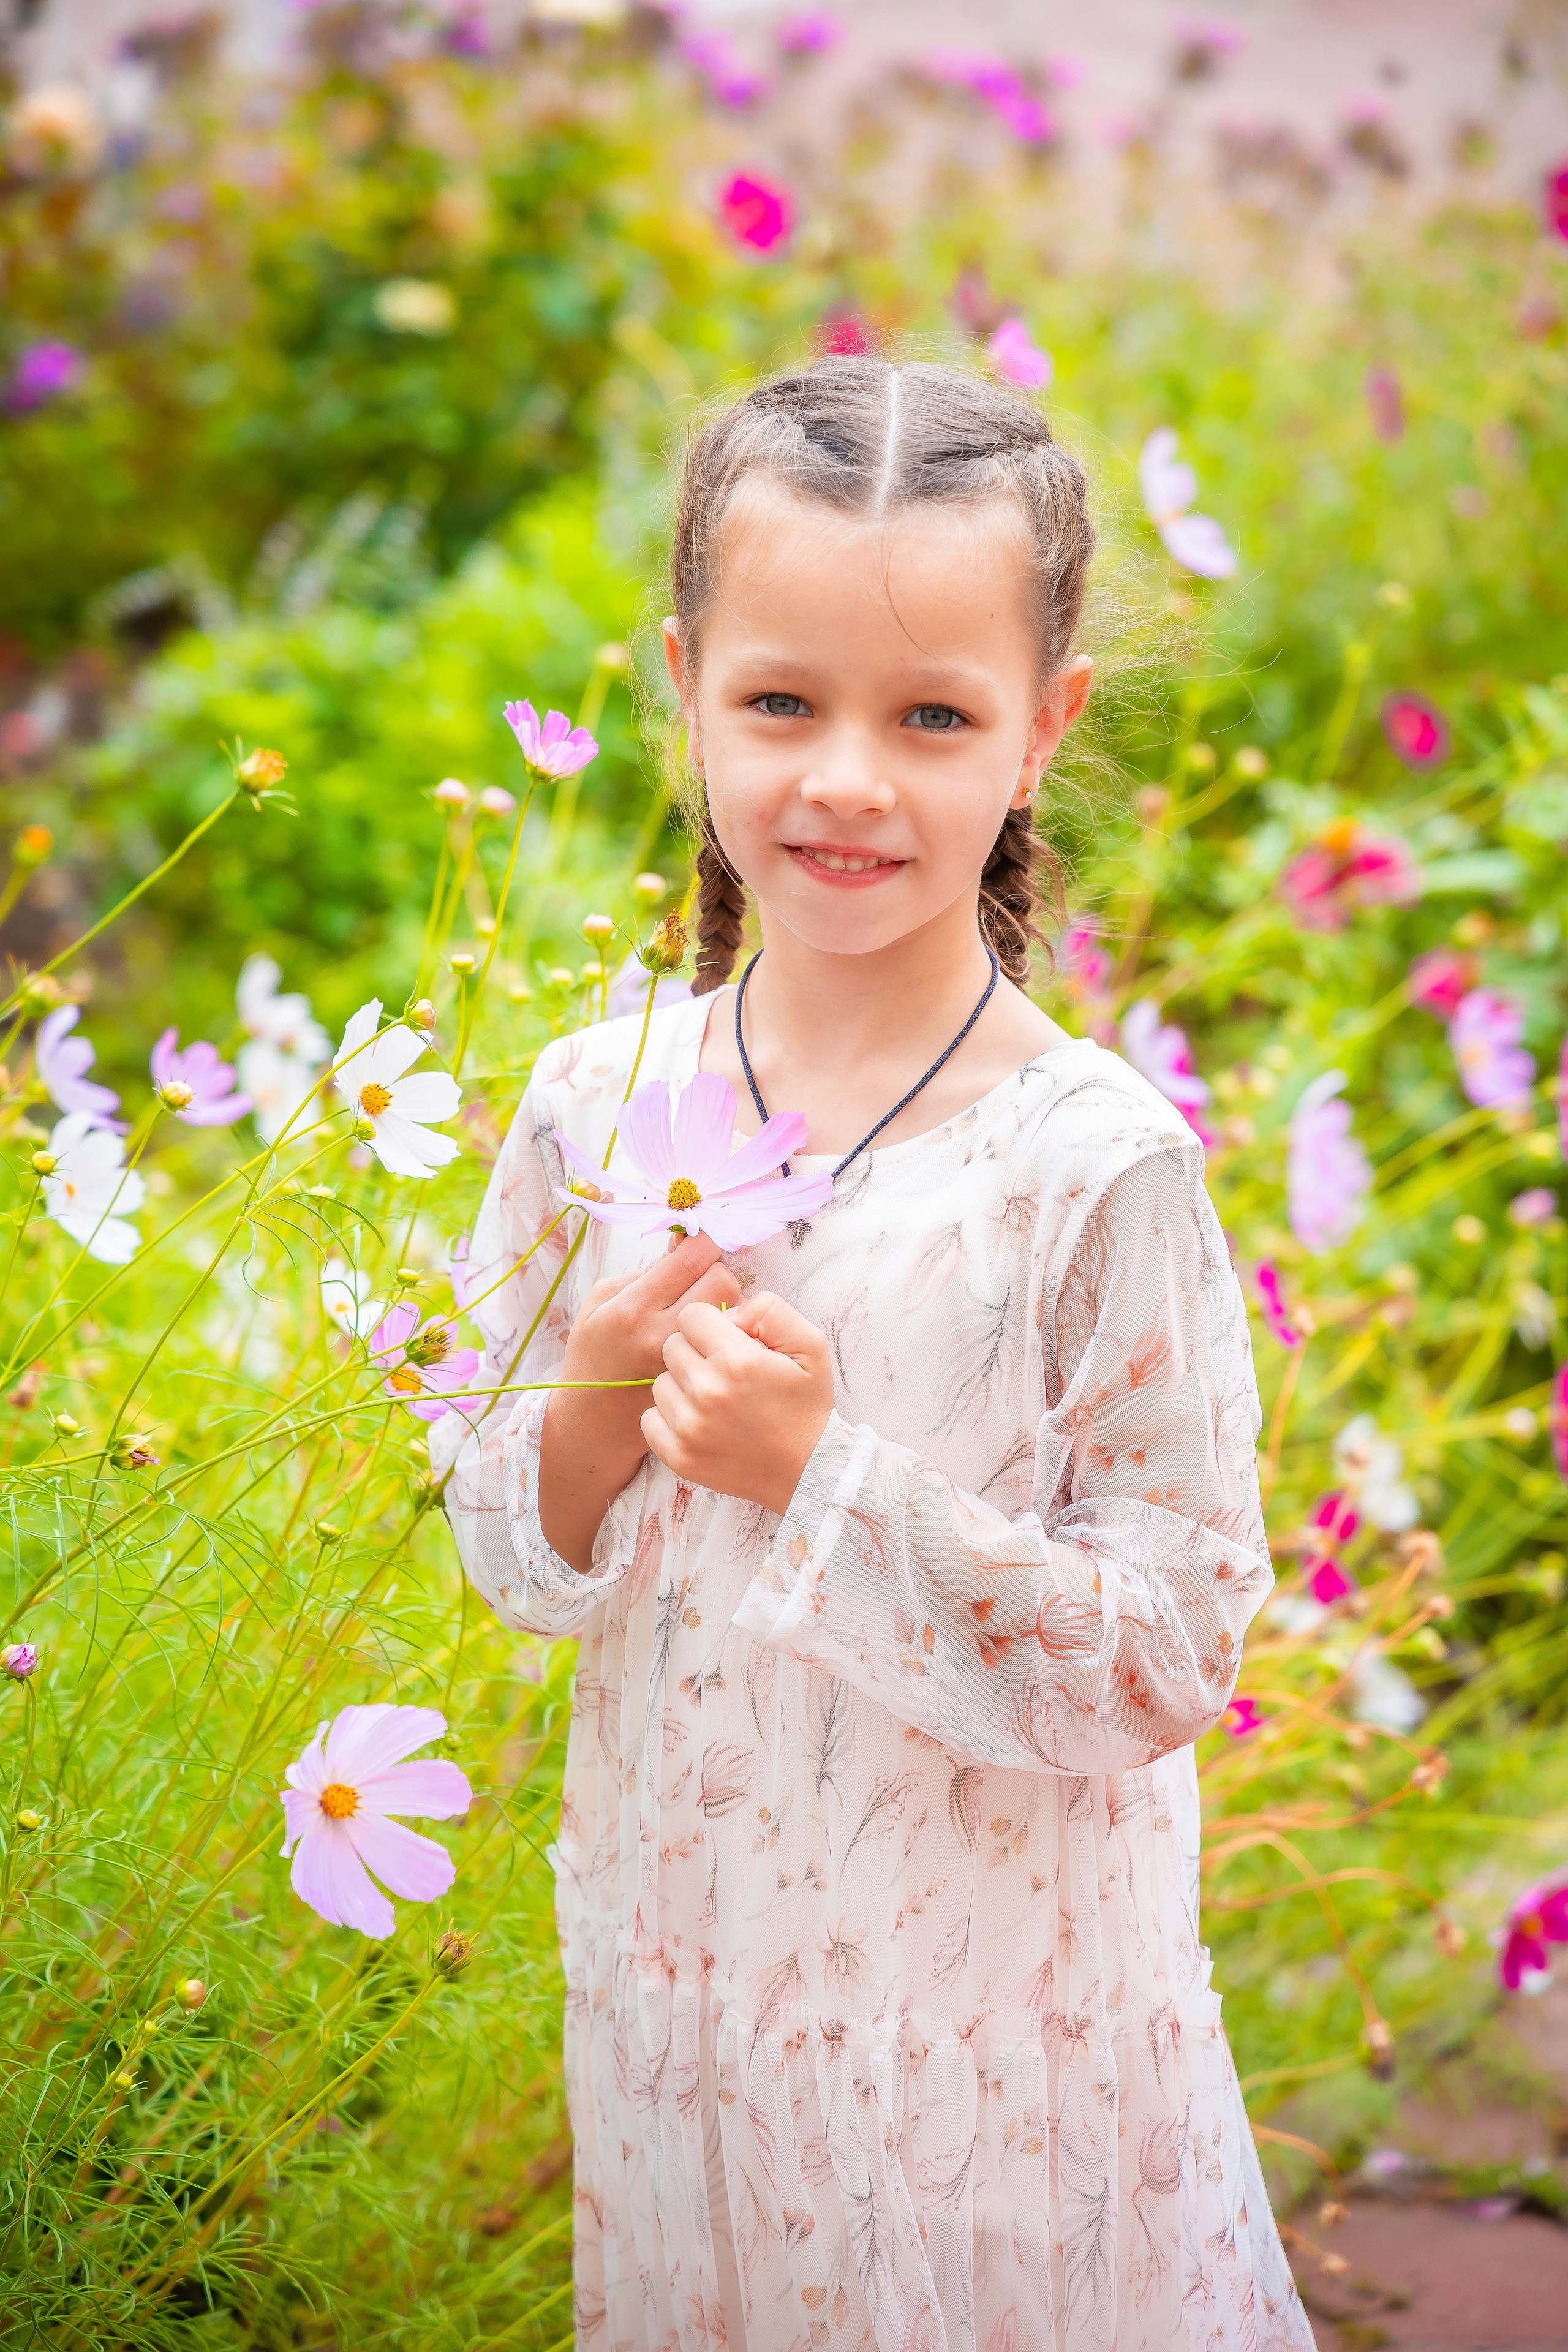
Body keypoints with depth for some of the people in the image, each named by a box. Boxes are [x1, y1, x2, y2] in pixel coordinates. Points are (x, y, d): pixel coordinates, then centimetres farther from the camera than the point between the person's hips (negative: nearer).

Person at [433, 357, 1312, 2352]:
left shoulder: (1099, 1166, -17)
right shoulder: (591, 1105, -5)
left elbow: (1165, 1663, -16)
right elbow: (514, 1562, 5)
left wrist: (831, 1480, -25)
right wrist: (597, 1411, -16)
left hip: (1000, 2017, -4)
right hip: (678, 1964, 4)